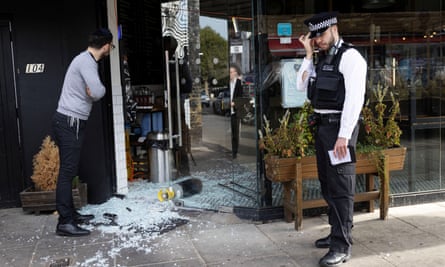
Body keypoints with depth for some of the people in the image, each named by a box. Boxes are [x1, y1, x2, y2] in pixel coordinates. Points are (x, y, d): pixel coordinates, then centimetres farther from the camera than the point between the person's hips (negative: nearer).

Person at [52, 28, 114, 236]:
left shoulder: (86, 60, 16)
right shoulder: (87, 62, -16)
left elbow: (95, 90, 17)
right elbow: (98, 92, -27)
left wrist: (95, 91, -5)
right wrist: (96, 91, -6)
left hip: (70, 122, 10)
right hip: (69, 122, -10)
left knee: (69, 171, 14)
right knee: (67, 172, -10)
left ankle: (70, 213, 23)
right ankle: (64, 223, -7)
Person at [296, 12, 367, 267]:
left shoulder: (350, 56, -11)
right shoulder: (322, 59, 15)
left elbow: (355, 98, -18)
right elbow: (301, 86, 11)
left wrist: (344, 135, -23)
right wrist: (309, 55, 3)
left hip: (339, 127, -9)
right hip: (322, 125, 9)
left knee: (341, 187, -5)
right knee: (327, 183, 17)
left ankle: (342, 246, 3)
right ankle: (338, 233, 31)